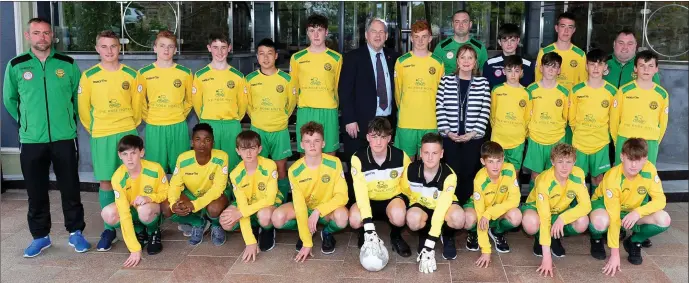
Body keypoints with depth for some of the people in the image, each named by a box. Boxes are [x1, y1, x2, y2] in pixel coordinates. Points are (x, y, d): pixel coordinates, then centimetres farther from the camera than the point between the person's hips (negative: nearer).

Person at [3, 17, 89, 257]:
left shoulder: (68, 64, 0)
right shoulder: (16, 66, 1)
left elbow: (79, 96, 11)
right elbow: (9, 100, 13)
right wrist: (26, 122, 12)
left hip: (64, 138, 0)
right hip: (31, 140, 1)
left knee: (70, 189, 5)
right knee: (36, 192, 9)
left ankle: (75, 233, 20)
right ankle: (40, 236, 24)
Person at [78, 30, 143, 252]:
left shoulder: (132, 75, 1)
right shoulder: (89, 76, -2)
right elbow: (83, 108, 5)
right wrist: (93, 129, 10)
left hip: (127, 133, 0)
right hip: (101, 136, 0)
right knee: (106, 181, 3)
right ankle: (109, 228, 12)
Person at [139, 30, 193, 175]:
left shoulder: (185, 73, 3)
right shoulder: (144, 73, 1)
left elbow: (190, 99, 14)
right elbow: (140, 101, 9)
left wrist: (180, 115, 8)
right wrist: (148, 118, 6)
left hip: (178, 127, 1)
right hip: (154, 128, 0)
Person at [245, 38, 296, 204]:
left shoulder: (286, 78, -4)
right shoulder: (250, 79, -2)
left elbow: (292, 101, 10)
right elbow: (246, 103, 12)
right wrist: (256, 117, 11)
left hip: (280, 130, 0)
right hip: (257, 129, 1)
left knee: (281, 167, 4)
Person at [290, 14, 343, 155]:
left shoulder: (336, 58, 4)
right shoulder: (297, 58, 5)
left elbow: (338, 86, 12)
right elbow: (293, 86, 12)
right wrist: (302, 105, 12)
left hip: (329, 112, 0)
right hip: (305, 111, 0)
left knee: (329, 154, 5)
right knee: (305, 154, 5)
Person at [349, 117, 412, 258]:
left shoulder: (401, 156, -16)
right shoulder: (358, 158, -20)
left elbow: (407, 185, 2)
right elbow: (360, 192, -26)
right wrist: (368, 225, -35)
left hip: (394, 197, 0)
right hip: (369, 200, 0)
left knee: (398, 216, -35)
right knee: (355, 220, -31)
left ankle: (396, 236, 2)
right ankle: (364, 233, 8)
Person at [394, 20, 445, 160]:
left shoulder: (438, 63, 4)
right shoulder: (401, 61, 1)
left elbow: (441, 91, 11)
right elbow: (397, 90, 10)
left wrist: (431, 113, 13)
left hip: (430, 123, 1)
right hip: (406, 122, -1)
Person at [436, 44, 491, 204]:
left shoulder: (483, 83, 5)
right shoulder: (446, 81, 5)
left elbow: (485, 111, 0)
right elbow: (440, 108, 1)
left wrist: (473, 133, -9)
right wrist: (447, 131, -8)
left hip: (474, 138, 0)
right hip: (450, 137, 0)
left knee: (469, 175, 2)